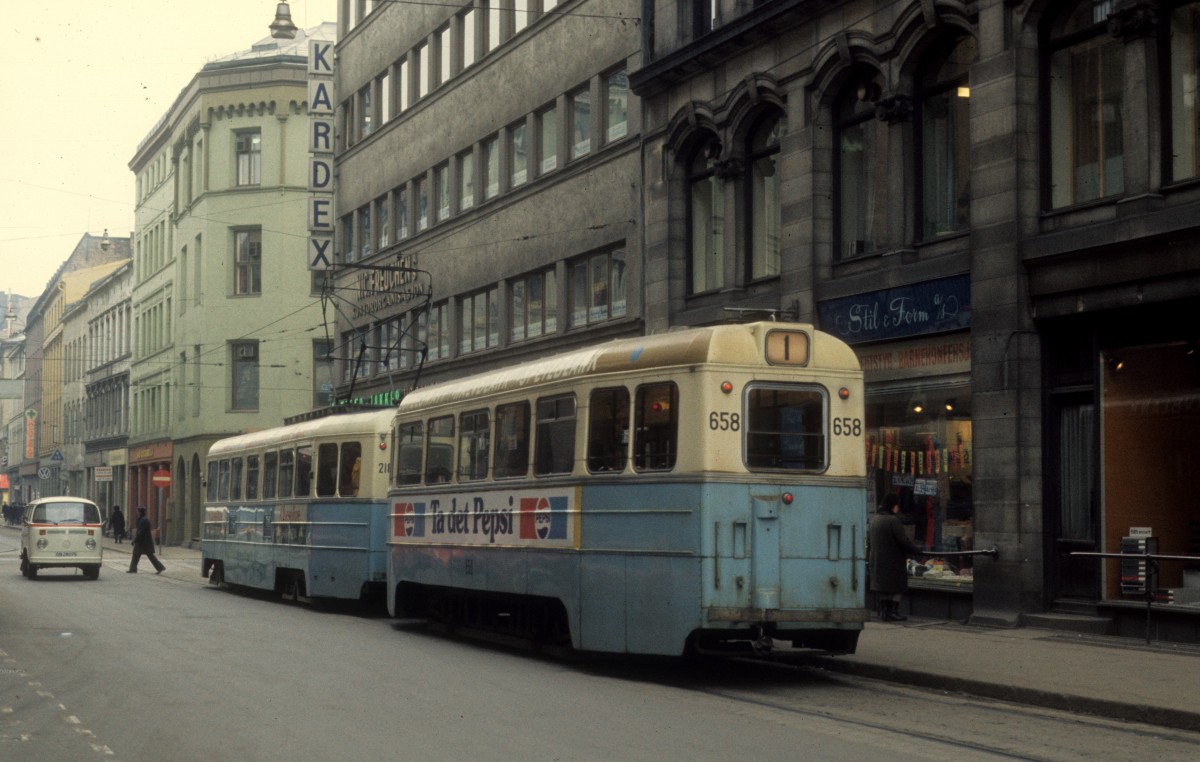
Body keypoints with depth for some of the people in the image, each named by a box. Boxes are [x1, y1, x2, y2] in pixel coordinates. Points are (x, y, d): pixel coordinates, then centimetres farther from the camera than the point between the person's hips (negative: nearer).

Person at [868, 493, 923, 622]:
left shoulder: (874, 519, 9)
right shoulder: (893, 520, -16)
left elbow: (869, 542, 15)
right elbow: (904, 541, -17)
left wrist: (869, 560, 20)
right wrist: (917, 551, -4)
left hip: (876, 560, 7)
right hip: (892, 561, -7)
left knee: (882, 587, 13)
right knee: (896, 587, 2)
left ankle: (883, 611, 14)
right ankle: (893, 611, 0)